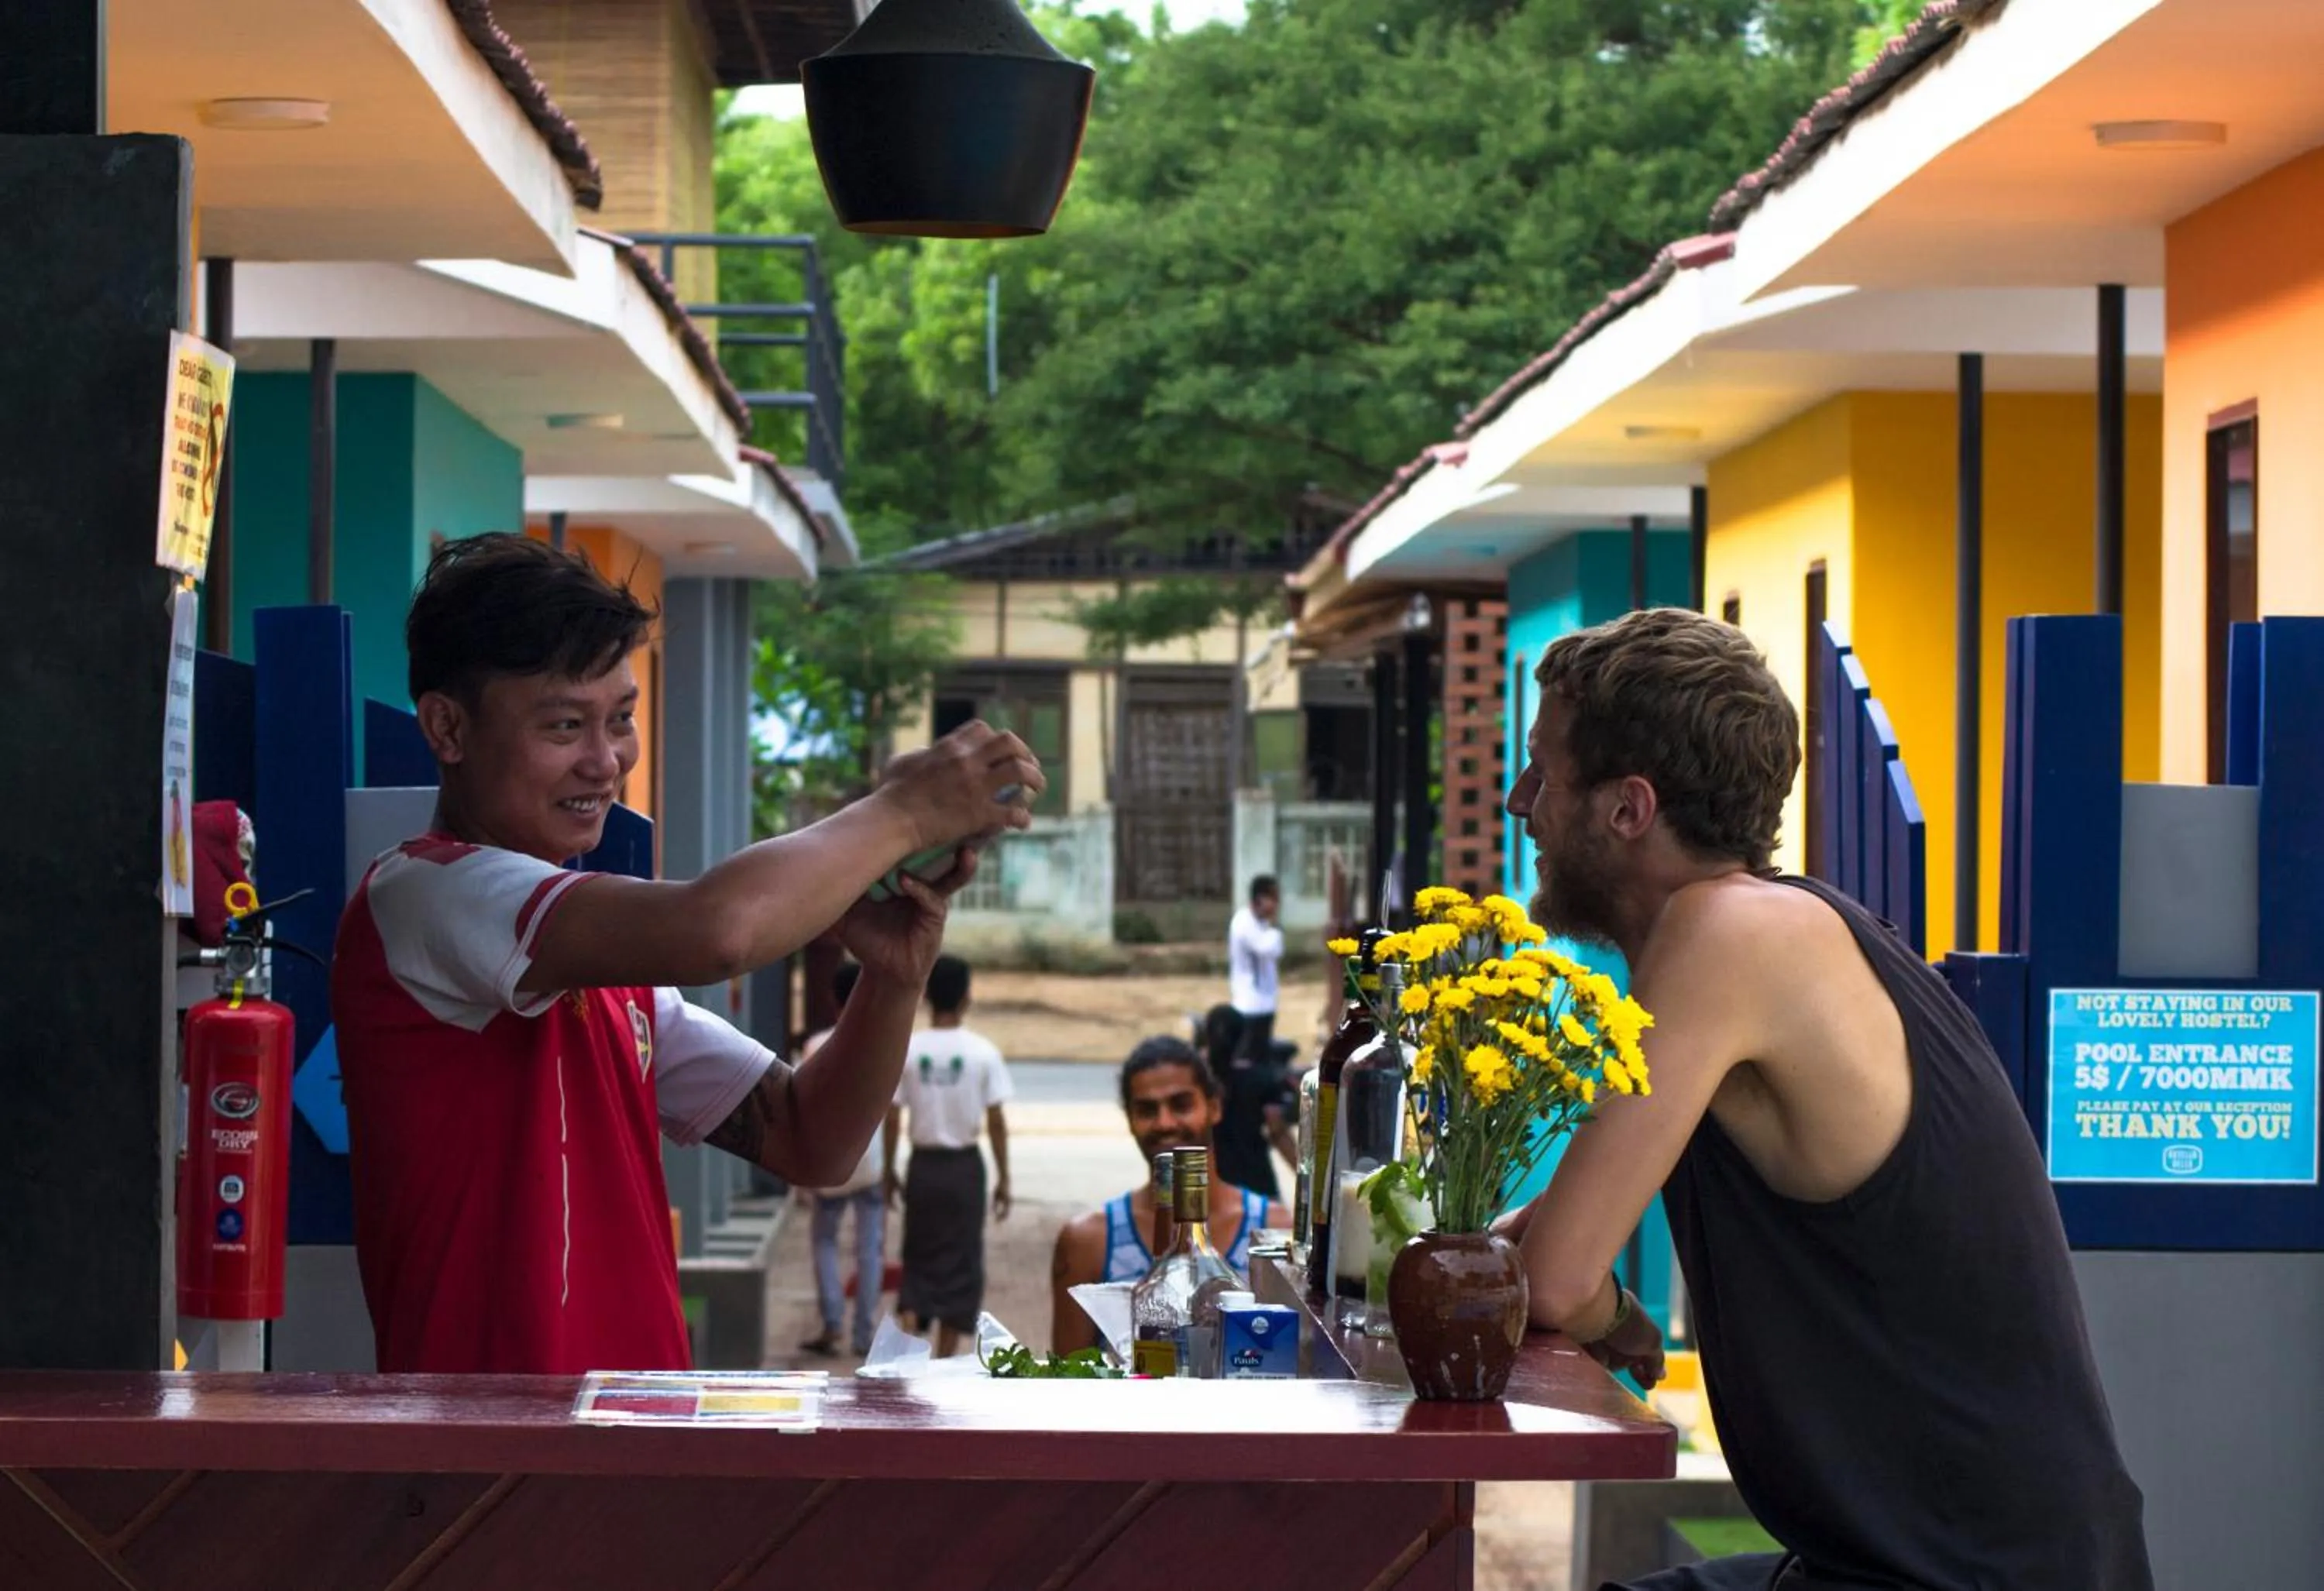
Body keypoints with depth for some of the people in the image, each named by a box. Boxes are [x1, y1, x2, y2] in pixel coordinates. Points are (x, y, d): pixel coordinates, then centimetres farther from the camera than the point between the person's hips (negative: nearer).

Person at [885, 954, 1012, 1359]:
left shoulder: (907, 1049, -6)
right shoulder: (982, 1052, -8)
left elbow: (892, 1118, -3)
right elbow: (997, 1122, -6)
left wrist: (890, 1172, 8)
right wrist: (1003, 1178, 3)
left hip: (923, 1165, 1)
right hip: (965, 1166, -1)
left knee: (918, 1260, 12)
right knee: (961, 1264, 9)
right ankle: (944, 1362, 10)